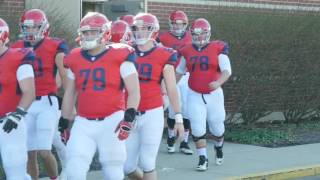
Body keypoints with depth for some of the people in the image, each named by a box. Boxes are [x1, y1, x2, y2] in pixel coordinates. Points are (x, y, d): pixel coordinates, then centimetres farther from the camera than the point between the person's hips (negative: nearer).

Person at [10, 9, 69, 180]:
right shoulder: (16, 48, 8)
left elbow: (66, 78, -2)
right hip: (25, 105, 4)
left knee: (44, 151, -10)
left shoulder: (55, 47, -3)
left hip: (46, 103, -4)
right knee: (29, 153, 6)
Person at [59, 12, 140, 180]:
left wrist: (128, 118, -17)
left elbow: (134, 91, -5)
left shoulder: (120, 57, -5)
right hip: (83, 123, 3)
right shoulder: (75, 59, 9)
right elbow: (69, 94, 18)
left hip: (112, 121, -3)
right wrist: (64, 123, 18)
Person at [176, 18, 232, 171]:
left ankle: (219, 147, 44)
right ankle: (203, 158, 5)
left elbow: (227, 71, -17)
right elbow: (179, 71, 17)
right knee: (197, 128, -7)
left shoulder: (218, 49, -9)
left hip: (214, 94, -2)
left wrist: (218, 82, -35)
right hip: (195, 95, 2)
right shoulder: (187, 51, 2)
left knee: (217, 128, 12)